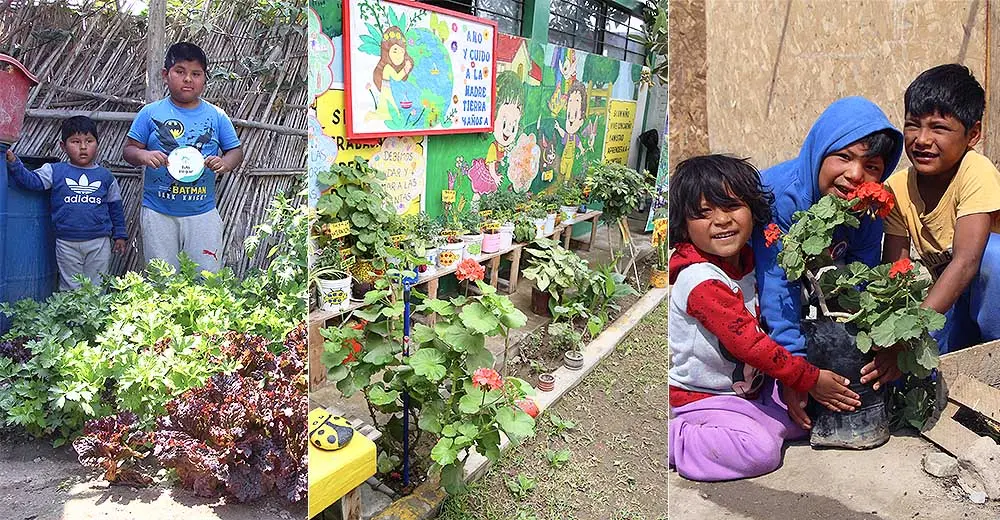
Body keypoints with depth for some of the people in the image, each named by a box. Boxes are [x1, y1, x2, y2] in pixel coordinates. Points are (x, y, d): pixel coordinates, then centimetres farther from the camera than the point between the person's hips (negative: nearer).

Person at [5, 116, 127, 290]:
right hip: (67, 243, 0)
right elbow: (31, 181, -9)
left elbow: (115, 207, 10)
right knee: (70, 289, 9)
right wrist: (14, 163, -24)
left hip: (99, 242, 0)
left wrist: (120, 235, 9)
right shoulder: (55, 171, 3)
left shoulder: (105, 176, 5)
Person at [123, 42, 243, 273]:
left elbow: (236, 151, 7)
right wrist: (143, 155, -19)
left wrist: (225, 163, -15)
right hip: (158, 213, 0)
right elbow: (129, 149, 4)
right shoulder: (151, 113, 2)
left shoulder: (216, 116, 4)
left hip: (203, 213, 0)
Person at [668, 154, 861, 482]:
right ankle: (674, 439, -9)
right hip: (701, 397, -9)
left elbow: (759, 329, 13)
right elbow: (748, 343, -27)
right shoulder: (702, 282, -26)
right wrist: (809, 379, -19)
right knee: (761, 450, -25)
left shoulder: (746, 261, 2)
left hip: (751, 385, 9)